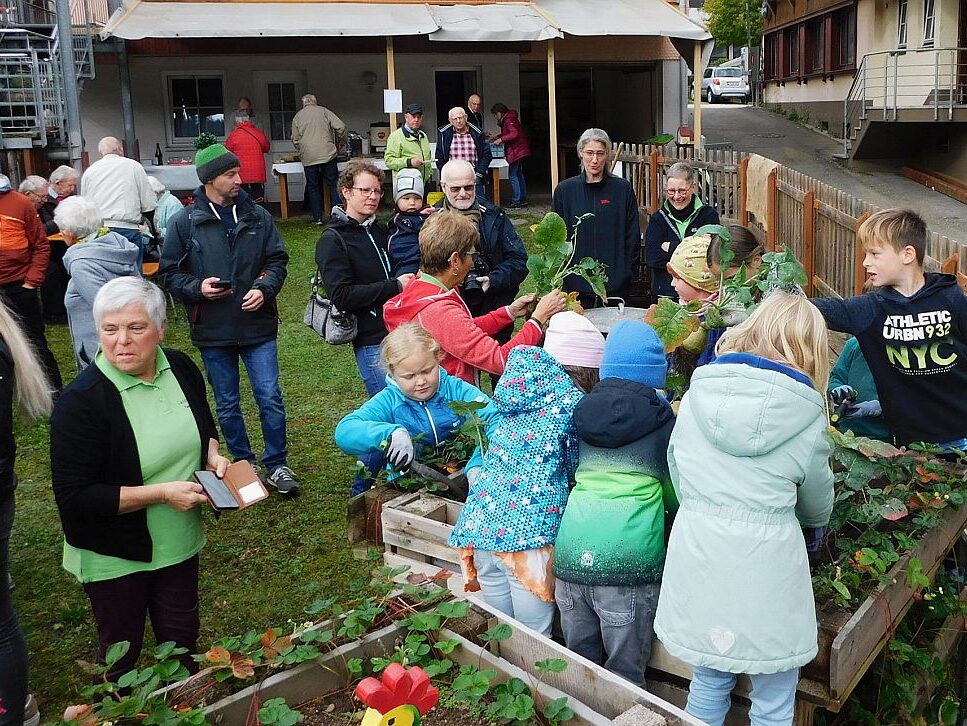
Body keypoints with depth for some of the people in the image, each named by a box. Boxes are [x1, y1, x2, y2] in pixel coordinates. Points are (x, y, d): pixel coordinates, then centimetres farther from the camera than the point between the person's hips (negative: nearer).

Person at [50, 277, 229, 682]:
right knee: (121, 653, 15)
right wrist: (161, 492, -27)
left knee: (182, 637, 21)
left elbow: (205, 426, 14)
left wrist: (212, 456, -7)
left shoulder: (181, 369, -6)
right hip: (113, 557, -5)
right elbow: (74, 497, -24)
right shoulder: (81, 401, -24)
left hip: (180, 542, 5)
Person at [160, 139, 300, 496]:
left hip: (258, 326, 0)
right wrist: (197, 288, -17)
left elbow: (277, 260, 8)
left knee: (270, 399, 0)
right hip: (212, 331, 0)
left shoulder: (257, 217, 1)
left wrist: (265, 288, -11)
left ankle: (277, 465, 17)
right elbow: (170, 273, 1)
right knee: (227, 406, 13)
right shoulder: (185, 222, -4)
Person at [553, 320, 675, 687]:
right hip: (629, 557, -4)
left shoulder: (584, 409, 13)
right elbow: (673, 491, 12)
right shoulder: (659, 416, 4)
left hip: (571, 551, 4)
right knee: (625, 674, 6)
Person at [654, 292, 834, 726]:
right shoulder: (806, 418, -6)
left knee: (707, 687, 22)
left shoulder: (697, 394, 1)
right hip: (766, 558, -3)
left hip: (695, 552, 3)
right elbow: (818, 508, 10)